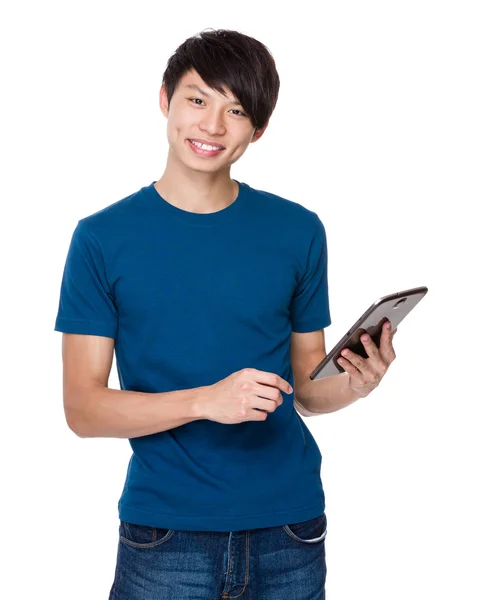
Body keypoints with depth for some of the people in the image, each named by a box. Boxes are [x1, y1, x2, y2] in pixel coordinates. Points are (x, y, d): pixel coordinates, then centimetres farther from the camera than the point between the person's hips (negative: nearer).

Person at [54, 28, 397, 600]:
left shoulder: (298, 231, 2)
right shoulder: (103, 237, -4)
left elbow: (306, 388, 7)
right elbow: (82, 407, -7)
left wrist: (352, 384, -15)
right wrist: (206, 401, -21)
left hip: (289, 525, 2)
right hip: (164, 533, -2)